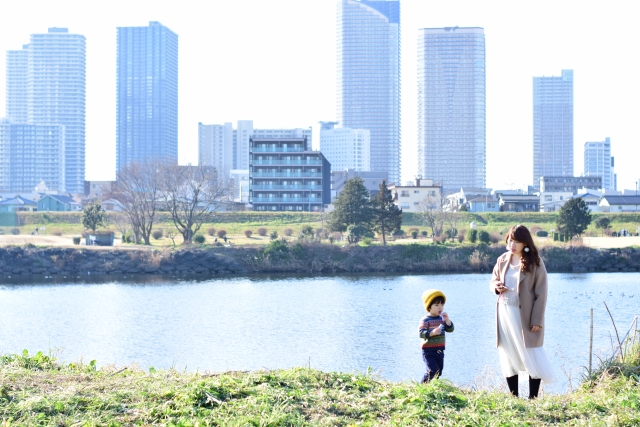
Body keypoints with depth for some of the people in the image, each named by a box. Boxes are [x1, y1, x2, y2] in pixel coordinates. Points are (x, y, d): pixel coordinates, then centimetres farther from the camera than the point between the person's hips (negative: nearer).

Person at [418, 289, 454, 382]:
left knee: (439, 372, 10)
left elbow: (450, 329, 2)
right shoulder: (425, 320, -12)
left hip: (439, 351, 7)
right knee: (433, 371, -16)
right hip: (428, 351, -7)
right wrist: (432, 333, -35)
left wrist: (447, 320, -13)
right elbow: (421, 333, -21)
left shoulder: (442, 319, 7)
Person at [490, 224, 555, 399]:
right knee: (508, 356, 9)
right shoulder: (502, 260, 5)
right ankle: (513, 397, 18)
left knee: (531, 357, -2)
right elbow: (493, 280, 19)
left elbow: (541, 294, -9)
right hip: (504, 314, 5)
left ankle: (533, 398, 5)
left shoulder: (535, 263, -9)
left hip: (525, 315, -5)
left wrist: (537, 320, -14)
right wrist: (496, 286, -6)